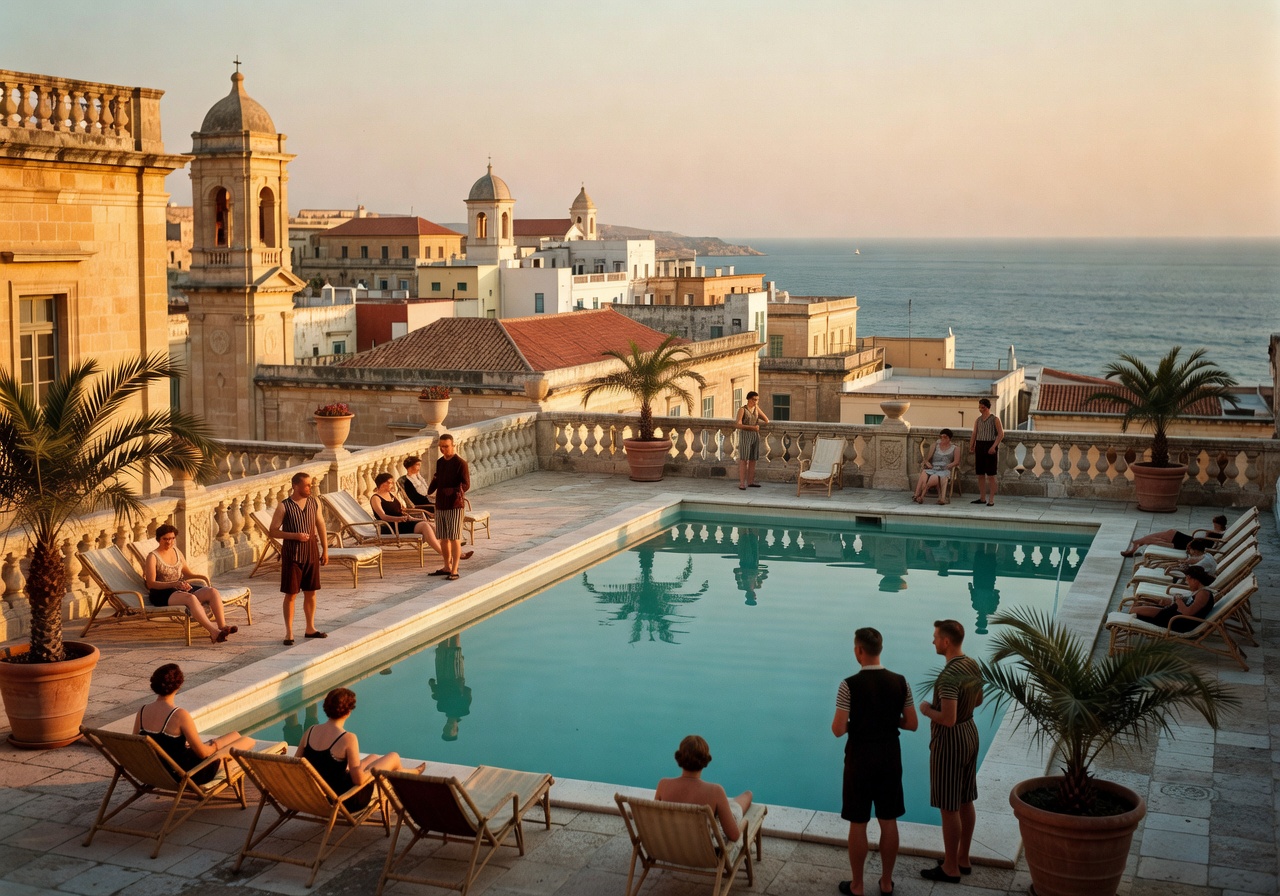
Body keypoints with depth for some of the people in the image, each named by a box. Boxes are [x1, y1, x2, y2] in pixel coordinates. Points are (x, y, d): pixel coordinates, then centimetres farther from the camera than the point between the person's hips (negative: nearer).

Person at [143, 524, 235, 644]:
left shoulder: (177, 552, 19)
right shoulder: (153, 557, -1)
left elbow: (188, 573, 28)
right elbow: (151, 584, -11)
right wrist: (174, 584, -23)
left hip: (181, 588, 7)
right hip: (163, 593, -7)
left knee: (213, 592, -20)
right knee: (191, 598, -38)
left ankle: (222, 626, -35)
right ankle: (214, 632, -52)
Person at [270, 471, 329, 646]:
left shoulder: (314, 503, 4)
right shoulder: (284, 507, -10)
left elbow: (320, 525, 12)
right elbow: (274, 531, -8)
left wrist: (325, 549, 10)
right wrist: (295, 536, -20)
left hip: (311, 553, 4)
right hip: (292, 554, -4)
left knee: (311, 592, 11)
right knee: (291, 594, 1)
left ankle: (310, 628, 23)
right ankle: (289, 633, 7)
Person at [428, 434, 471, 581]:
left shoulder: (460, 463, -10)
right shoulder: (439, 463, 12)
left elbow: (466, 484, -15)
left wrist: (456, 490, -34)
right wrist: (431, 487, 3)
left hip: (455, 505, -7)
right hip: (440, 505, 7)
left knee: (454, 538, -5)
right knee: (443, 538, 11)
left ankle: (454, 571, -2)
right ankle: (447, 567, 23)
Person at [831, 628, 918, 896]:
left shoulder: (850, 685, -17)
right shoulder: (900, 682, -4)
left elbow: (838, 730, -16)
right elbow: (912, 724, 1)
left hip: (860, 759, -4)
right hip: (890, 758, 4)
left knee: (858, 824, 8)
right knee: (889, 822, 14)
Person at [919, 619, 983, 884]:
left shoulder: (949, 675, -27)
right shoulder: (972, 665, 2)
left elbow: (948, 719, -29)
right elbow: (978, 701, 17)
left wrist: (927, 710, -12)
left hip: (950, 742, -9)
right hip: (969, 734, 9)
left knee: (949, 807, 3)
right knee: (965, 802, 18)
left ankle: (950, 868, 12)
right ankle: (962, 859, 30)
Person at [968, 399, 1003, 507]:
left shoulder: (995, 419, -3)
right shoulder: (978, 420, 12)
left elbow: (1001, 434, -9)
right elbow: (974, 435, 9)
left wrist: (994, 446, -20)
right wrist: (971, 446, -6)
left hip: (990, 446, -5)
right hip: (979, 446, 5)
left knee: (991, 475, -4)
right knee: (980, 474, 6)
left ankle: (991, 500, -2)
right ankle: (982, 498, 14)